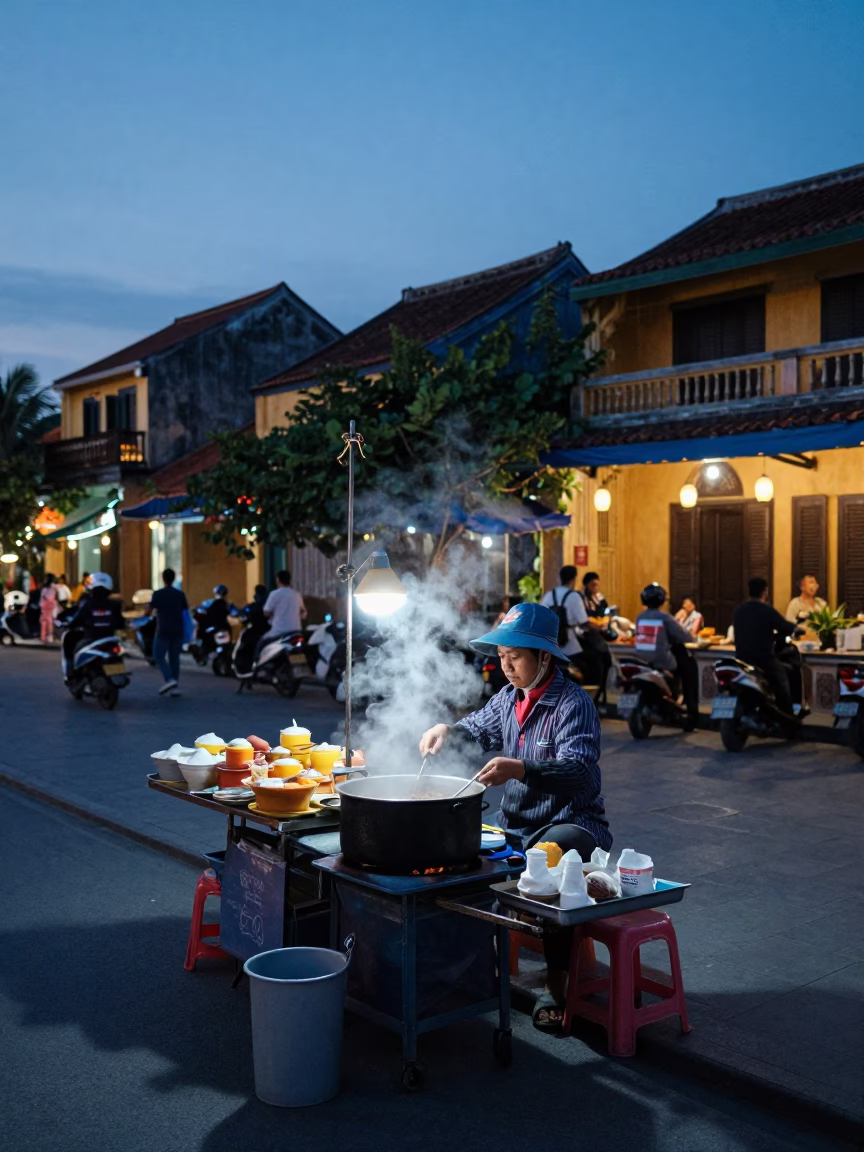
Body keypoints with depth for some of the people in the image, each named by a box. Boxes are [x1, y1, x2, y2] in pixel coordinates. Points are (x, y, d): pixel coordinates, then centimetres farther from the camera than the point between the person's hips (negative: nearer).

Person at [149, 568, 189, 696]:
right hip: (178, 631, 4)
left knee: (159, 656, 6)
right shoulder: (180, 594, 3)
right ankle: (175, 687, 9)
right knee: (174, 658, 11)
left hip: (163, 631, -4)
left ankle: (169, 680, -15)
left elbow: (150, 611, -2)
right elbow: (185, 612, 4)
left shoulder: (158, 594, -6)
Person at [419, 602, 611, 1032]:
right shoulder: (509, 699, 11)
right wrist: (445, 730, 5)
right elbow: (477, 728, 29)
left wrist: (520, 769, -45)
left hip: (570, 826, -8)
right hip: (514, 826, 8)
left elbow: (579, 769, -29)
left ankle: (556, 985, -22)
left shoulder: (573, 703, -14)